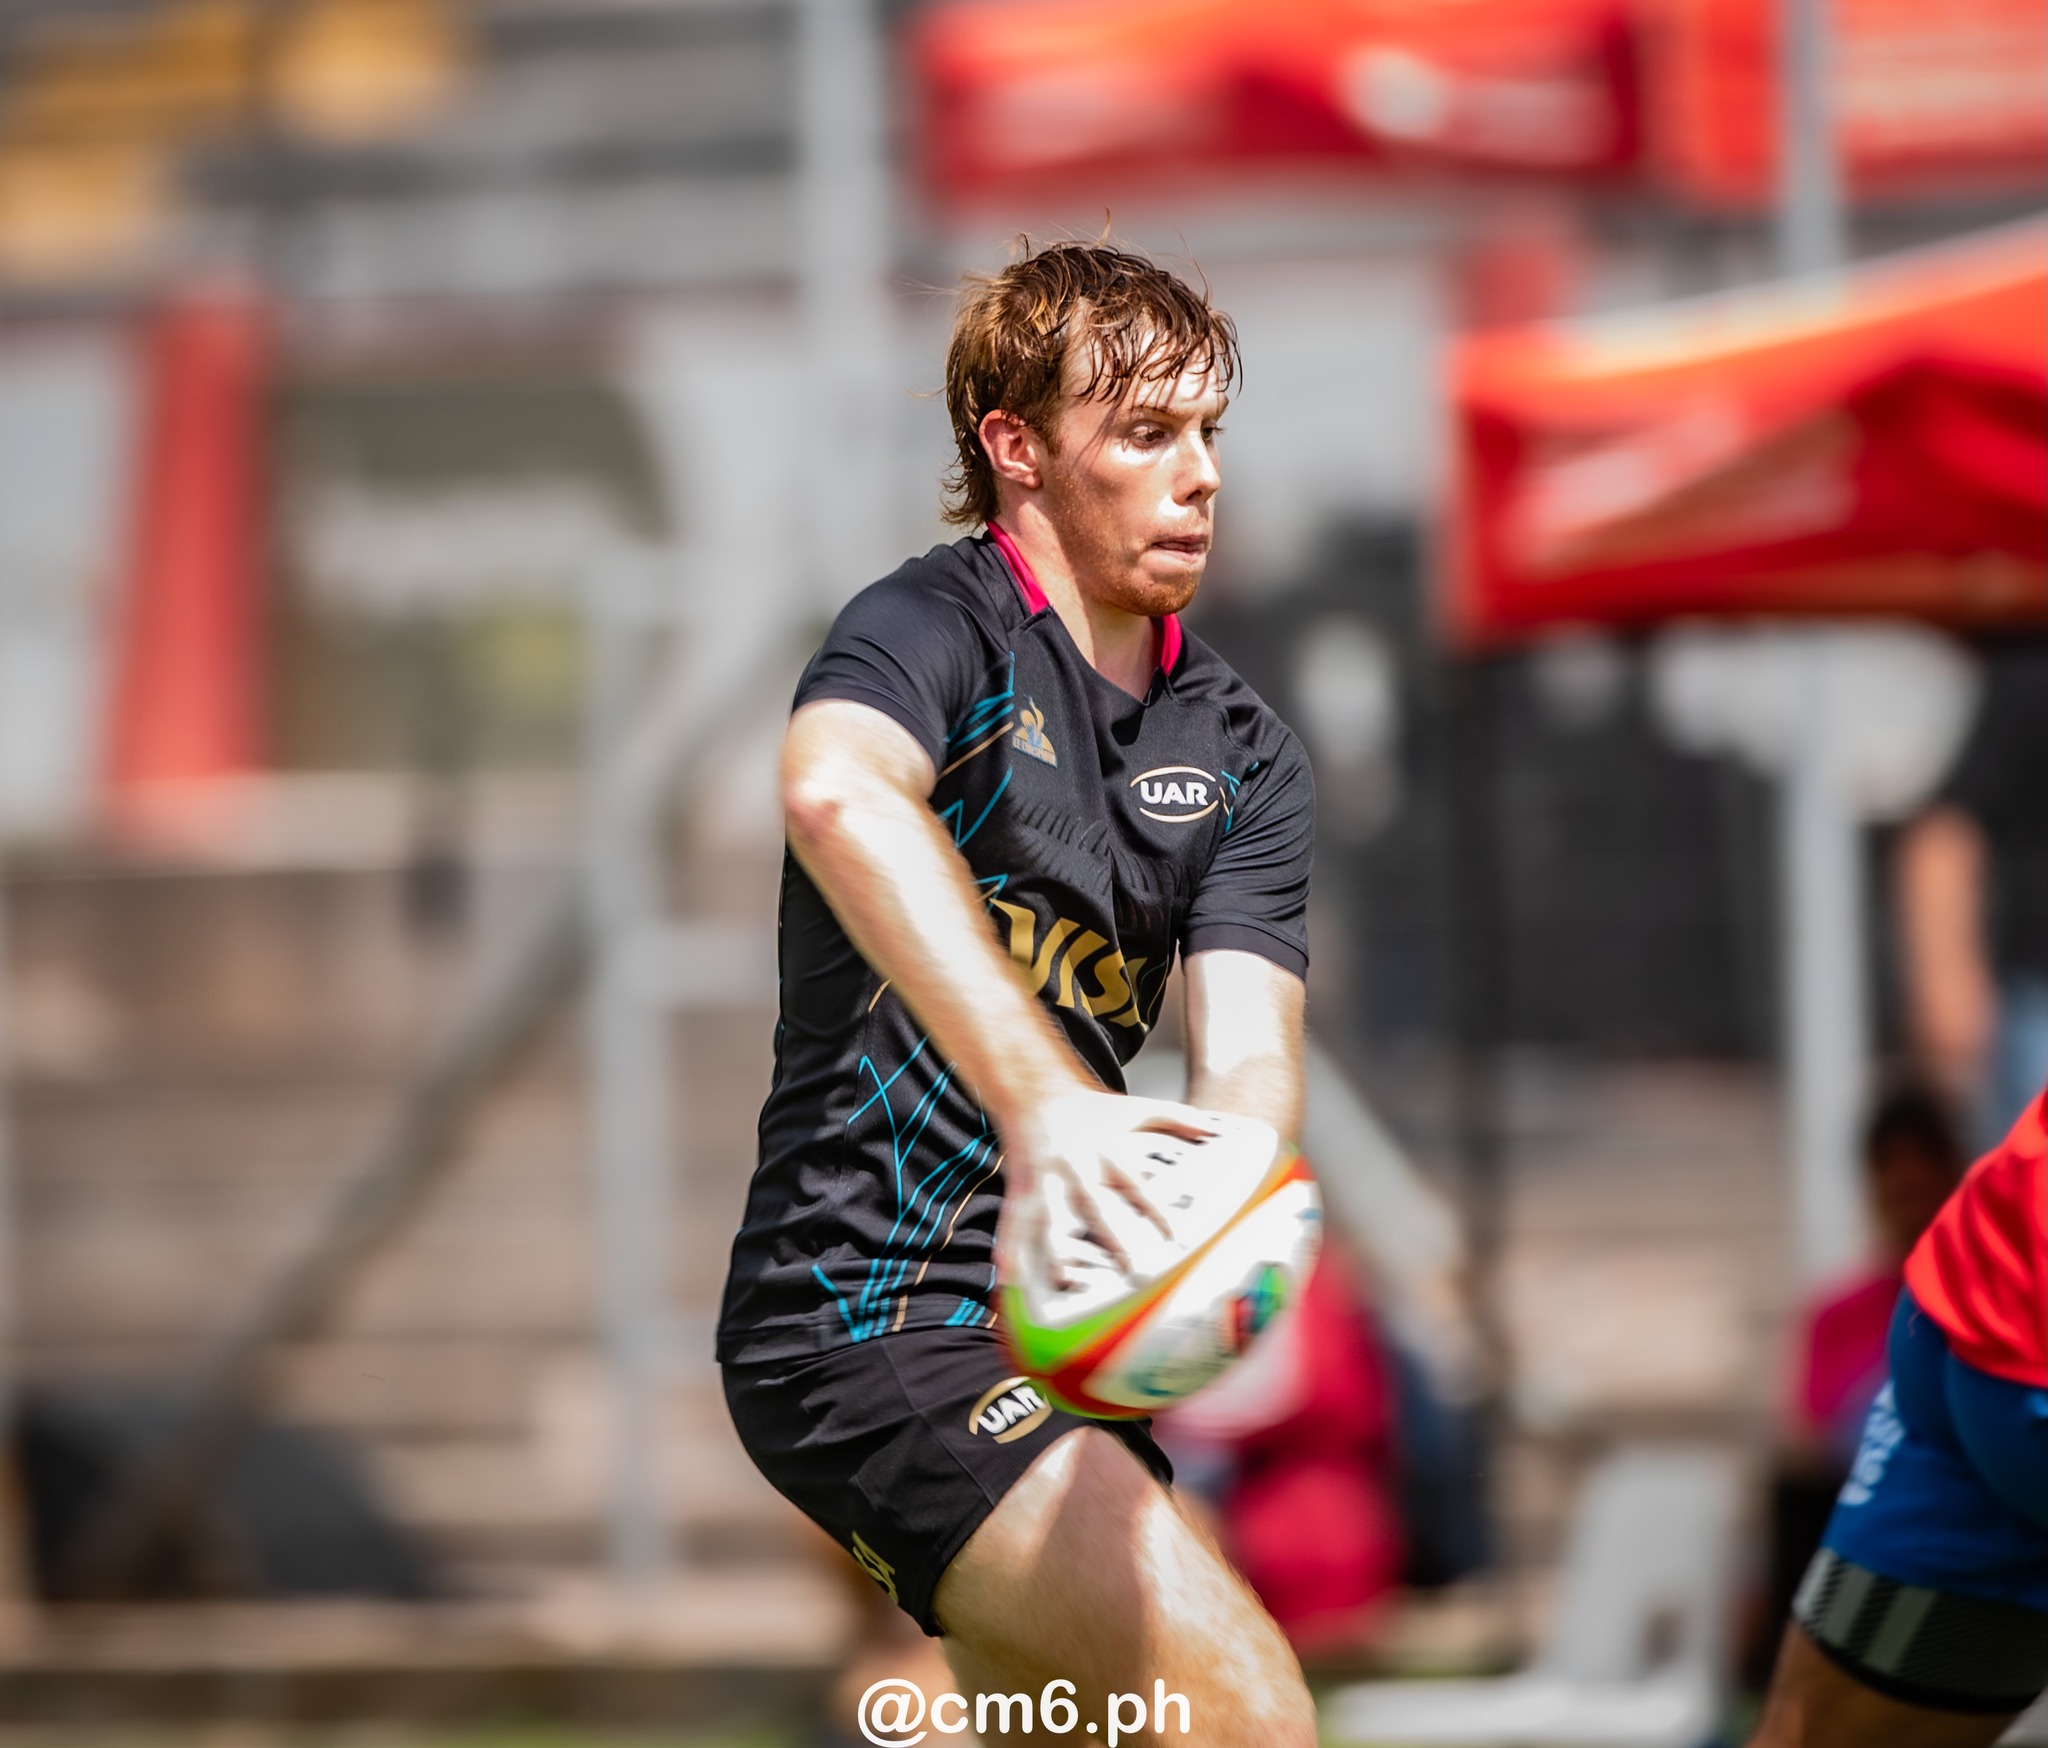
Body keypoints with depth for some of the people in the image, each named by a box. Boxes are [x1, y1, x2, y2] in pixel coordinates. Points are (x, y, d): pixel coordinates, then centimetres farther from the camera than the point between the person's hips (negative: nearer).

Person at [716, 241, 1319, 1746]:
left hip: (1047, 1337, 8)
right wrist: (1042, 1100, -50)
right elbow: (839, 791, -36)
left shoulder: (1244, 756, 10)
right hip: (866, 1320, -8)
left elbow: (1246, 1052, -5)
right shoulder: (940, 631, -11)